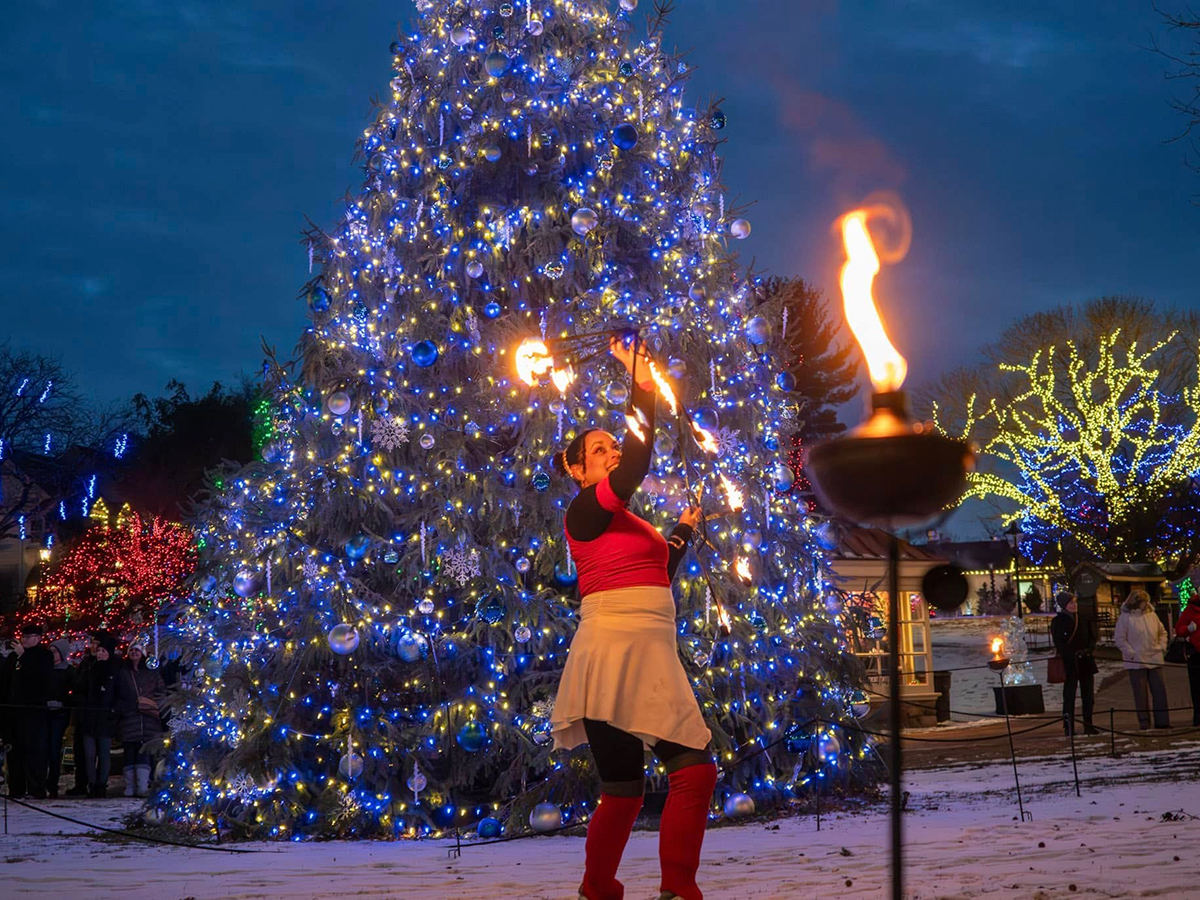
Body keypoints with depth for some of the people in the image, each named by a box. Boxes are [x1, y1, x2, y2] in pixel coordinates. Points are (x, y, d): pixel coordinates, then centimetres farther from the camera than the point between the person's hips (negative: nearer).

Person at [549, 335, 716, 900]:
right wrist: (642, 389, -16)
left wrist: (684, 530, 42)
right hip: (612, 655, -8)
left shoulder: (624, 522, 23)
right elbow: (635, 466, -17)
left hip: (652, 659, 8)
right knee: (624, 790, -6)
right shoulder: (584, 511, -2)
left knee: (695, 770, 1)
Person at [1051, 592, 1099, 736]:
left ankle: (1088, 725, 15)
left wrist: (1089, 650, -8)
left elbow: (1092, 637, 12)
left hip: (1086, 661, 5)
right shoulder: (1058, 621, -3)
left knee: (1088, 695, 7)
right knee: (1069, 695, -4)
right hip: (1069, 663, -5)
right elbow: (1058, 643, -7)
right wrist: (1073, 654, -19)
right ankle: (1068, 727, -2)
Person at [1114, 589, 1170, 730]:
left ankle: (1162, 721, 10)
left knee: (1160, 691, 4)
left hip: (1155, 660, 5)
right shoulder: (1125, 617, -7)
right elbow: (1119, 638, -7)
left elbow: (1162, 632, 21)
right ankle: (1144, 722, 7)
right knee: (1140, 693, 0)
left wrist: (1162, 647, 8)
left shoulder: (1152, 615, 9)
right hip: (1136, 662, -5)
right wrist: (1131, 653, -11)